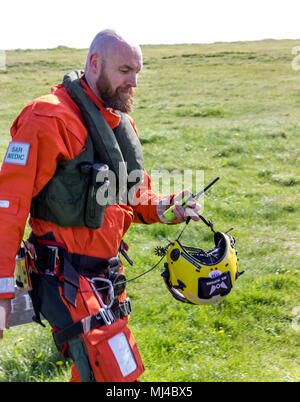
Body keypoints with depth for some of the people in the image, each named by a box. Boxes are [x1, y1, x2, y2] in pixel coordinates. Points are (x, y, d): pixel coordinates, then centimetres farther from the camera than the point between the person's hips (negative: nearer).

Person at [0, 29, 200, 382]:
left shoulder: (121, 122, 13)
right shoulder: (50, 118, -15)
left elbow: (133, 198, 24)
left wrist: (164, 208, 1)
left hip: (108, 272, 9)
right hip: (66, 279, -8)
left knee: (90, 371, 17)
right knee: (115, 373, -12)